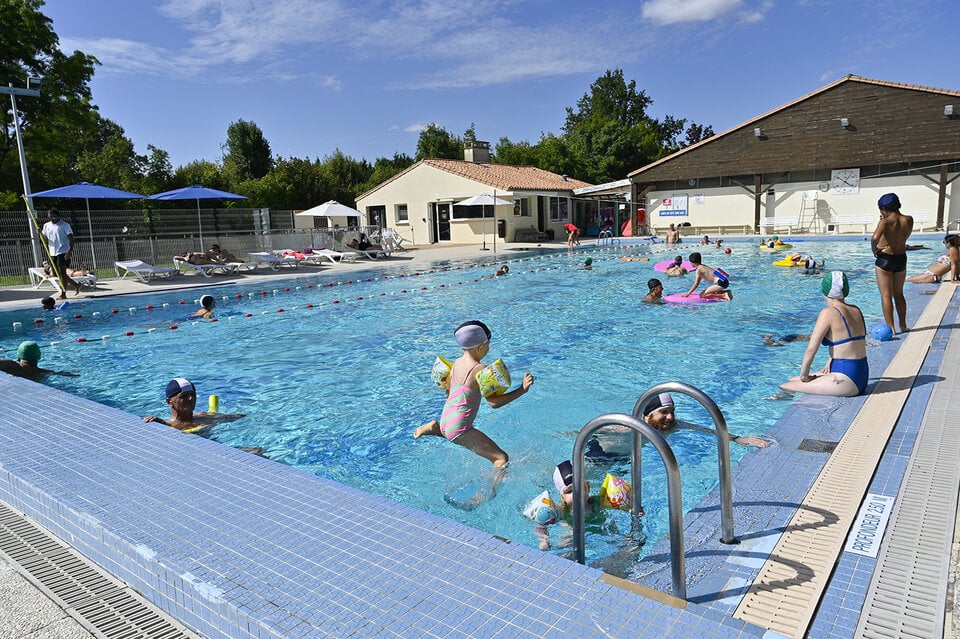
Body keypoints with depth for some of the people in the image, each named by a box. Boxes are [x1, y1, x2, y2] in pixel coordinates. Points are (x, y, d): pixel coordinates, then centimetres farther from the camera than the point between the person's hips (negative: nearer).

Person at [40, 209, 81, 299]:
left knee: (62, 272, -10)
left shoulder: (64, 225, -6)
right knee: (57, 273, 10)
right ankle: (75, 285, 26)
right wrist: (41, 233, -4)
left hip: (63, 252, -7)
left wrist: (70, 251, -21)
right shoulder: (46, 226, 13)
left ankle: (63, 294, -6)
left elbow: (71, 238, -11)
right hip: (53, 253, 7)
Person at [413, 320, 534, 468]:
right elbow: (494, 402, -22)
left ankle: (435, 428, 22)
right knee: (502, 459, -7)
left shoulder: (456, 363, 3)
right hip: (459, 428, -8)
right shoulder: (480, 369, -19)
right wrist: (522, 390, -22)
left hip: (445, 421, 8)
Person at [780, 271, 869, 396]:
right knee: (792, 380, 19)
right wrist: (829, 364, 24)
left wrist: (804, 375, -4)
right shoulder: (856, 310, 10)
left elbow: (811, 349, -16)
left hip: (846, 381, -9)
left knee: (784, 386, -10)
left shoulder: (829, 313, -16)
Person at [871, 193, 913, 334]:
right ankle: (903, 326, 26)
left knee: (886, 295, -1)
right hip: (901, 258, 6)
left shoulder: (885, 222, -17)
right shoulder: (909, 220, 0)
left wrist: (874, 250, -14)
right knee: (899, 294, 19)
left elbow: (875, 238, -34)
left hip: (884, 259, -6)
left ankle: (890, 328, -3)